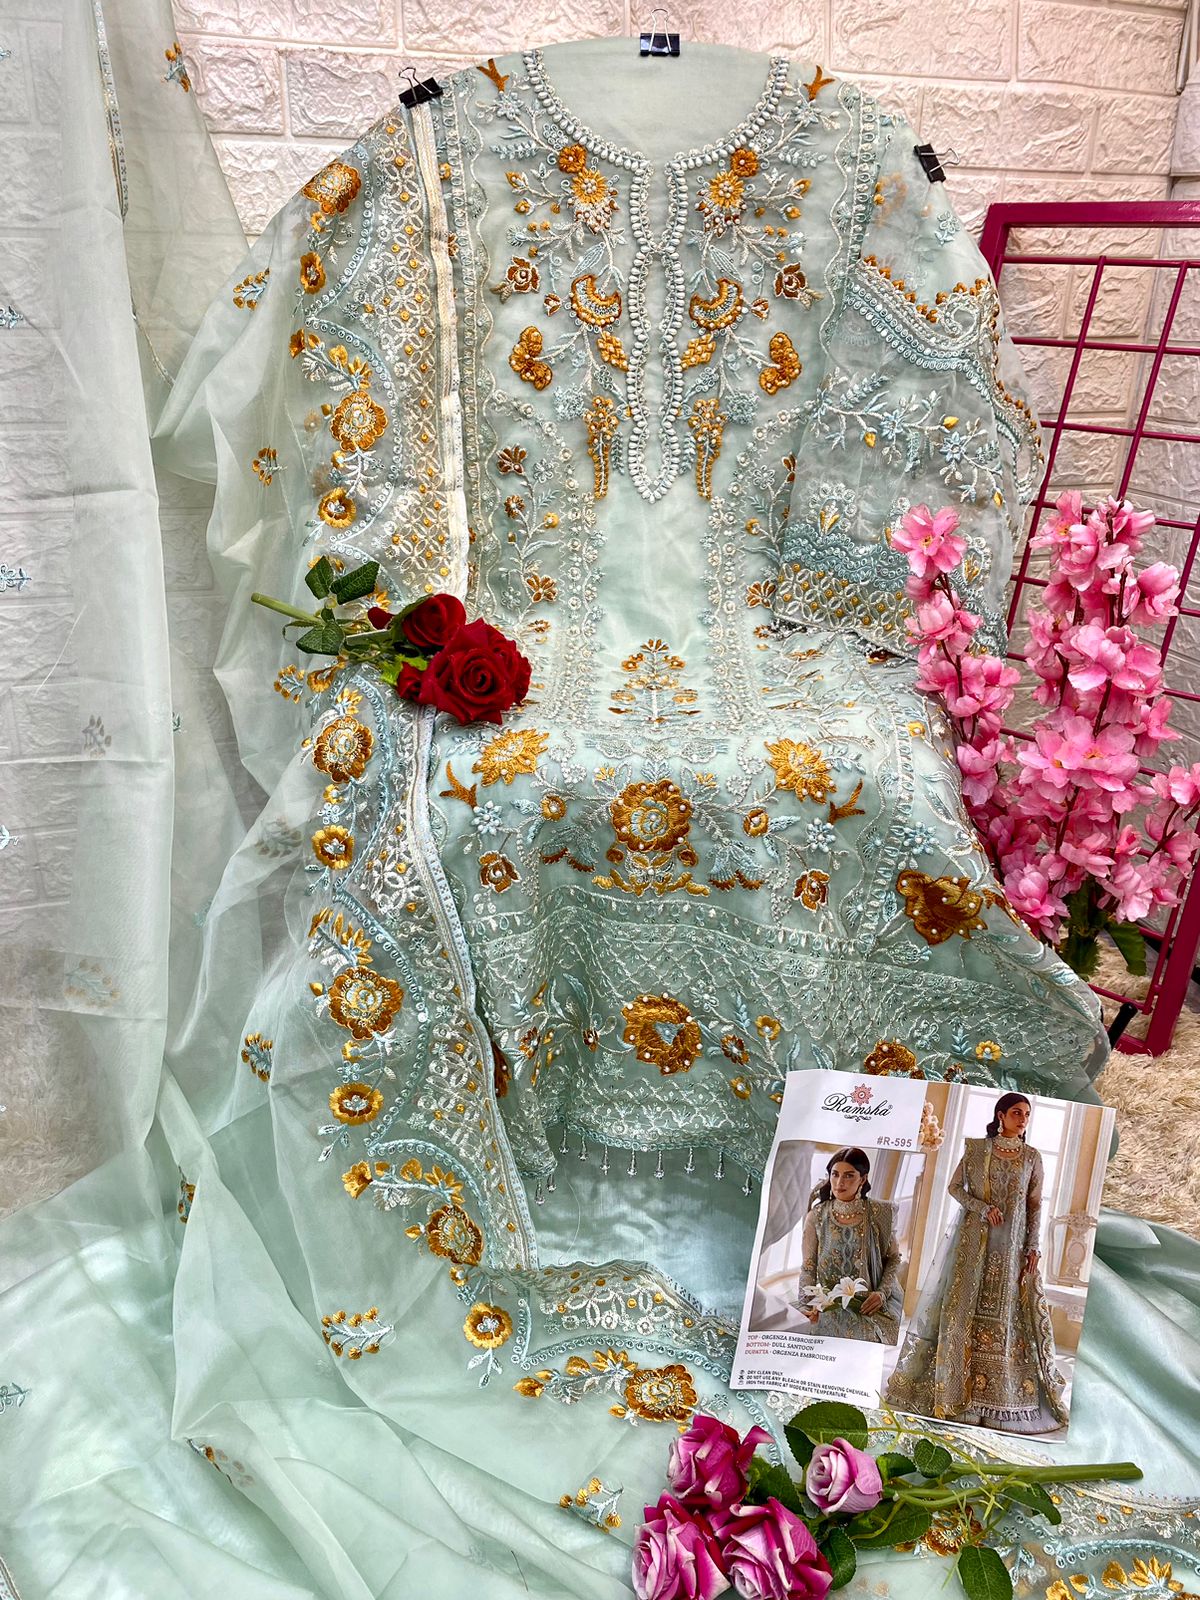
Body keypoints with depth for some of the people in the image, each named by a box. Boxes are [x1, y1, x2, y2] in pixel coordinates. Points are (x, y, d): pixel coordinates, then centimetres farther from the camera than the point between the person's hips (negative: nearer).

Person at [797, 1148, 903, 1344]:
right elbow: (808, 1268, 2)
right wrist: (807, 1304, -14)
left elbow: (893, 1258, 9)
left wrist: (882, 1293, -7)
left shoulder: (880, 1214, 0)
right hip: (831, 1306, -1)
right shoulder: (816, 1217, 0)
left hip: (872, 1305, 1)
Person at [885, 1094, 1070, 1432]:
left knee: (1010, 1312, 1)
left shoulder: (1032, 1156, 5)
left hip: (1012, 1244, 1)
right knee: (963, 1305, 0)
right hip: (975, 1239, -1)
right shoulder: (977, 1148, 1)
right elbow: (955, 1187, 3)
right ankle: (952, 1388, 10)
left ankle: (1007, 1396, 11)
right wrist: (983, 1207, -13)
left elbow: (1035, 1205, 5)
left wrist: (1033, 1248, -2)